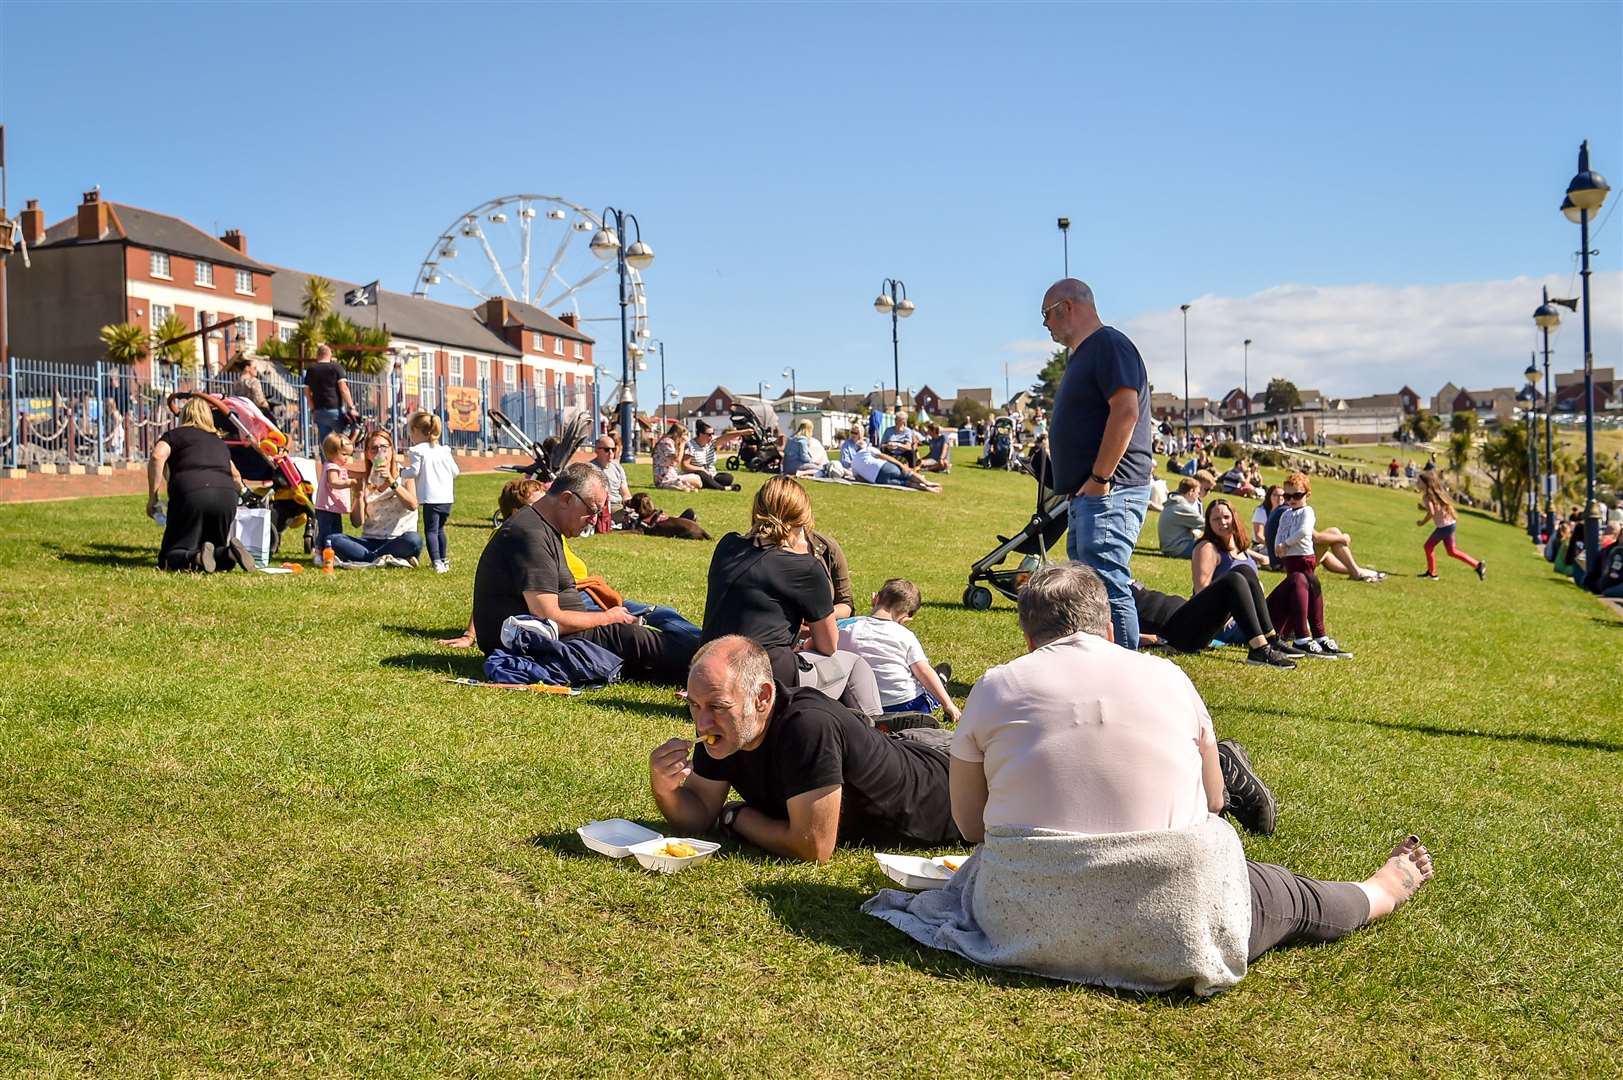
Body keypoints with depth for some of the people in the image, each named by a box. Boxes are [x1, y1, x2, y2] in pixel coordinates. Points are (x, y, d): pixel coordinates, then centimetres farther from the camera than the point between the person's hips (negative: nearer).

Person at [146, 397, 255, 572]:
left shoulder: (174, 434, 19)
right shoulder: (220, 442, 31)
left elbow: (157, 457, -2)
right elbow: (236, 476, 43)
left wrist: (152, 497, 1)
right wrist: (239, 489, 65)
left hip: (191, 495, -3)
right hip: (227, 497, 4)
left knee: (169, 557, 5)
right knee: (216, 549, 20)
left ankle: (194, 558, -28)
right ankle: (228, 552, -14)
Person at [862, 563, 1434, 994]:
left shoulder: (995, 687, 2)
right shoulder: (1166, 676, 5)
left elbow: (969, 823, 9)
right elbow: (1213, 802, 18)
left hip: (1031, 922, 0)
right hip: (1174, 923, 1)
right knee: (1292, 897, 30)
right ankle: (1382, 891, 58)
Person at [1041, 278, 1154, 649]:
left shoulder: (1108, 344, -9)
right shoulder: (1082, 355, 21)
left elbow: (1126, 411, -21)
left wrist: (1099, 479, -21)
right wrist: (1074, 488, 16)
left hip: (1109, 493, -11)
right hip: (1088, 495, 11)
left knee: (1109, 589, -13)